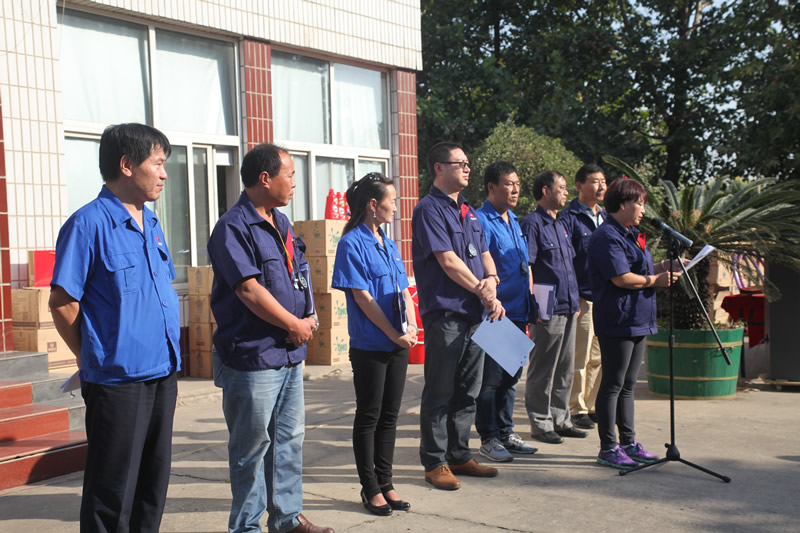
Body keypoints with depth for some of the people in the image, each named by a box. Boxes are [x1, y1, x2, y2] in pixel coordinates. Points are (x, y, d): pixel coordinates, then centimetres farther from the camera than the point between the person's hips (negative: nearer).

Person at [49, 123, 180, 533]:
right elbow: (62, 304, -11)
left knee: (153, 483, 16)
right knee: (113, 490, 3)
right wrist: (95, 359, 0)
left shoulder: (151, 224, 12)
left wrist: (170, 352, 14)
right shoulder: (89, 224, -12)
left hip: (163, 374, 7)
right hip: (117, 380, -7)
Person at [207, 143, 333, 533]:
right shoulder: (233, 227, -14)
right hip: (253, 357, -9)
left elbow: (301, 274, 19)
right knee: (252, 446, 1)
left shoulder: (281, 223, 15)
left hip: (290, 354, 9)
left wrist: (310, 317, 1)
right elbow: (249, 289, -20)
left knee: (290, 439, 16)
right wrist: (294, 325, -12)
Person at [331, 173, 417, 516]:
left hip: (398, 345, 7)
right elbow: (363, 297, -15)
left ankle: (385, 483, 22)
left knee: (389, 416, 12)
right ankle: (370, 488, 14)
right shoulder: (352, 244, -10)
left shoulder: (387, 244, 13)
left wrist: (411, 326, -5)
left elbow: (403, 290, 12)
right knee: (369, 417, 3)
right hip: (369, 346, -7)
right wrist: (394, 334, -13)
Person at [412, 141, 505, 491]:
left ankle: (459, 455, 25)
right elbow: (449, 261, -15)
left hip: (475, 314, 8)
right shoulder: (430, 209, -9)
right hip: (445, 314, -8)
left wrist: (491, 279, -5)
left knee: (468, 392, 14)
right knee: (440, 393, 0)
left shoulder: (468, 211, 18)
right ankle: (434, 462, 10)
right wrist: (485, 294, -11)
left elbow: (483, 253, 17)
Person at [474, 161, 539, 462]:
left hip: (517, 312, 8)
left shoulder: (514, 221, 17)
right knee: (490, 379, 0)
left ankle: (506, 433, 25)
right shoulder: (481, 221, -10)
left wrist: (530, 302, 19)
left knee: (510, 377, 15)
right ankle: (488, 439, 9)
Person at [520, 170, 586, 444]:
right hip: (548, 310, -9)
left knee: (565, 368, 13)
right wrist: (535, 304, -19)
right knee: (543, 370, -1)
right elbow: (526, 267, -14)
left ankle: (560, 419, 22)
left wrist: (575, 302, 19)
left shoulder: (560, 225, 19)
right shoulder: (532, 223, -9)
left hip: (568, 308, 9)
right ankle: (541, 422, 8)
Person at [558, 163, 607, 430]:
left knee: (598, 357, 10)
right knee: (579, 357, -3)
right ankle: (576, 409, 6)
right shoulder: (568, 217, -6)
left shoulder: (605, 218, 17)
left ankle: (592, 405, 20)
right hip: (582, 297, -7)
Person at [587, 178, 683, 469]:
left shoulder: (631, 235, 19)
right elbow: (621, 278, -21)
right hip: (617, 321, -10)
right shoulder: (607, 237, -14)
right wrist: (655, 279, -9)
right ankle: (608, 448, 3)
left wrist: (661, 268, 8)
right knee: (613, 384, -4)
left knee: (627, 385, 14)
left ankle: (628, 442, 22)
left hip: (637, 320, 10)